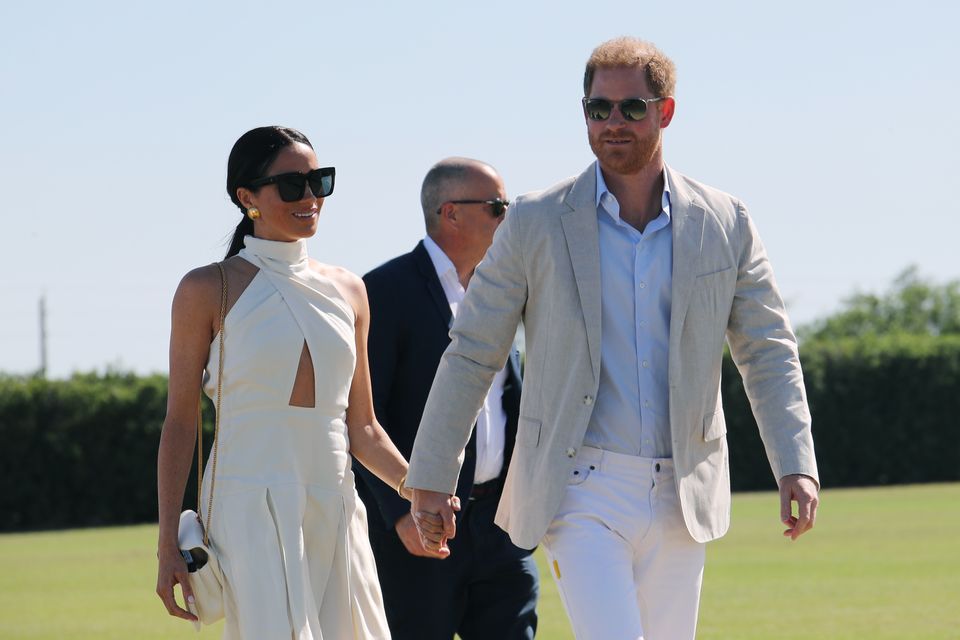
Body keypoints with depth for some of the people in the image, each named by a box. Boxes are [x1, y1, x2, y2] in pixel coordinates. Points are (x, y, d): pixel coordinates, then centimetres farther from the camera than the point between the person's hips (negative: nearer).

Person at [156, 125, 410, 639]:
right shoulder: (208, 291, 1)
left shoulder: (347, 291, 13)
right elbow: (179, 423, 1)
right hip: (249, 509, -5)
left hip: (335, 514, 5)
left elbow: (362, 429, 16)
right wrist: (168, 544, -5)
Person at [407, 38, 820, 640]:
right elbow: (472, 353, 5)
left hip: (680, 497, 3)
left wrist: (797, 467, -7)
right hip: (581, 493, -3)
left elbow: (768, 353, 6)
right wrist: (431, 477, 5)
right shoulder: (537, 223, 0)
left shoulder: (725, 224, 4)